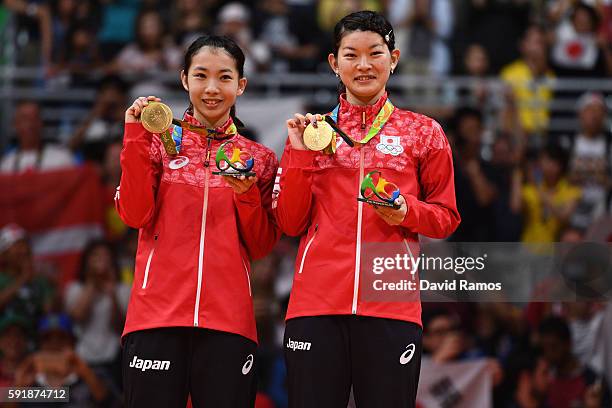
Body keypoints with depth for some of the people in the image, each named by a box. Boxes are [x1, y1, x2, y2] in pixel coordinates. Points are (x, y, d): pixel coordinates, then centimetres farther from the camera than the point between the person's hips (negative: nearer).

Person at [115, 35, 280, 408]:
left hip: (228, 318, 1)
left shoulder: (259, 159, 13)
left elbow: (262, 247, 9)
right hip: (158, 313, -1)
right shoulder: (160, 142, 10)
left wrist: (246, 194, -8)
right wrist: (137, 137, -8)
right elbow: (136, 215, -3)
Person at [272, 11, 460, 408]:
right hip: (316, 301, 1)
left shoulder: (424, 133, 9)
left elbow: (446, 217, 12)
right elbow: (290, 223, 9)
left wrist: (407, 212, -8)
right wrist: (300, 153, -1)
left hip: (391, 304, -1)